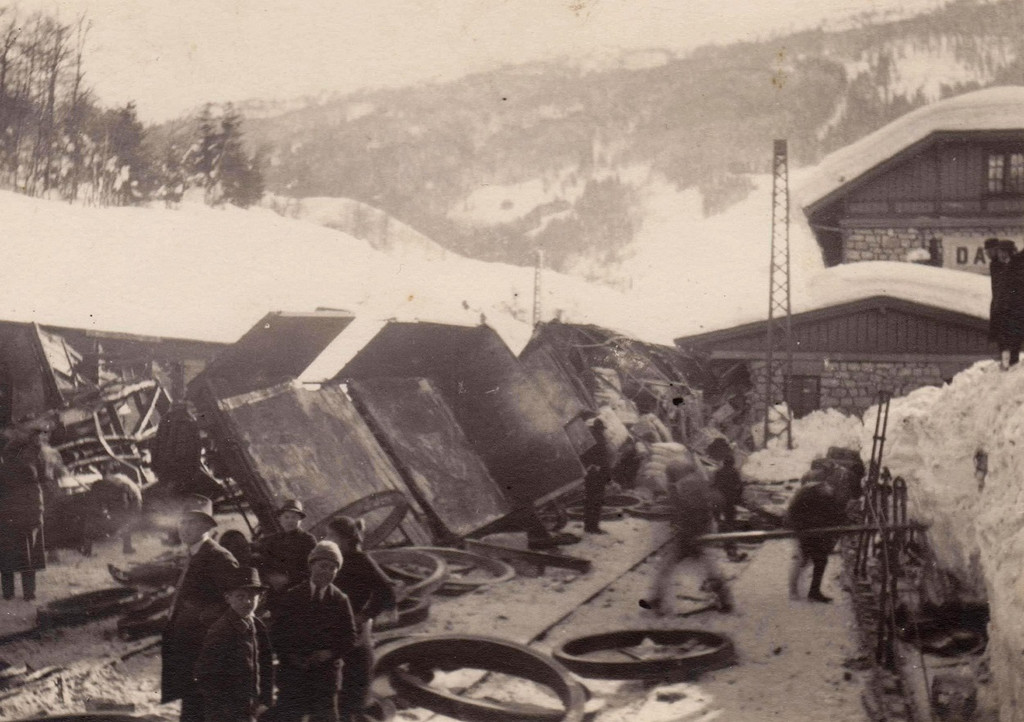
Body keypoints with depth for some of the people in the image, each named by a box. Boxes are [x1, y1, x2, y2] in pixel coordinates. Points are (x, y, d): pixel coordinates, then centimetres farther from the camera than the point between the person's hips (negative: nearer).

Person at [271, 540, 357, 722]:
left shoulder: (340, 600, 3)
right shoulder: (292, 596, 3)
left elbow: (349, 636, 4)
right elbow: (276, 632, 4)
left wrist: (330, 653, -11)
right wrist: (289, 656, -9)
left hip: (325, 671, 0)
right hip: (292, 670, 0)